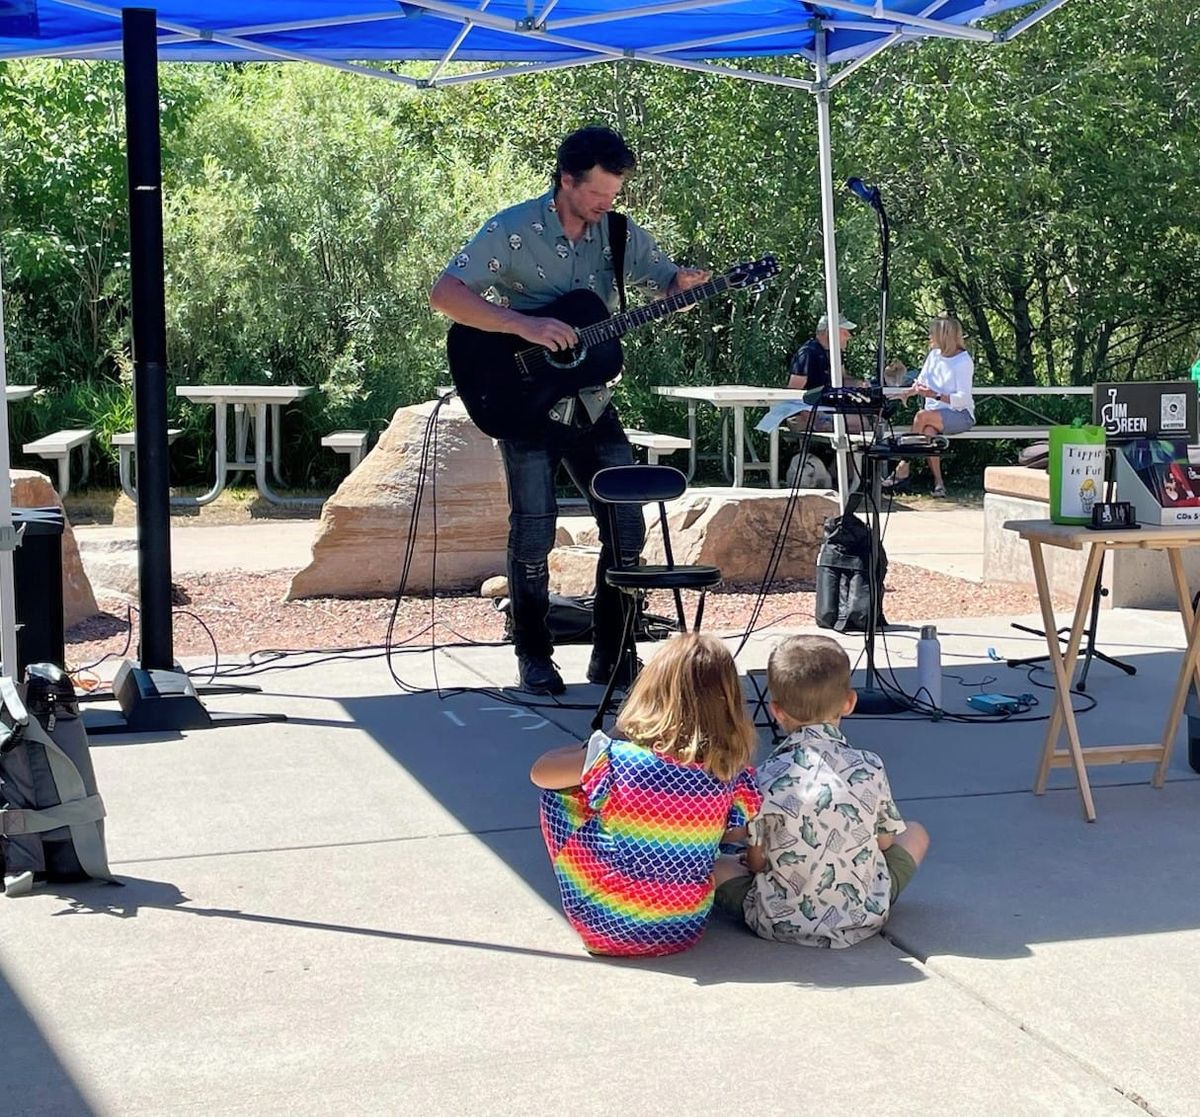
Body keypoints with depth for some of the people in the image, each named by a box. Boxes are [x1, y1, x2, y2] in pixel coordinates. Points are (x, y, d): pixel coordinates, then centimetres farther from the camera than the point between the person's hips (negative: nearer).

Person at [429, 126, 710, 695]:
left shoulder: (620, 234, 2)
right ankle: (534, 658, 11)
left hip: (591, 405, 5)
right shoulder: (512, 230, -11)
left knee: (627, 528, 0)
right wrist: (525, 325, -27)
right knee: (533, 534, -5)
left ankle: (611, 655, 13)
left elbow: (666, 281, 11)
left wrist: (685, 283, -16)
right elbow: (445, 292, -17)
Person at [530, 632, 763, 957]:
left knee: (558, 789, 7)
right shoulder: (730, 775, -12)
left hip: (605, 930, -4)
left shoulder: (617, 759, -20)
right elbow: (736, 833, 5)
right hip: (686, 931, 4)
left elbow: (540, 772, -4)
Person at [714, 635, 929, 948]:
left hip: (780, 922, -1)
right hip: (865, 917, 2)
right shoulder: (870, 768, -9)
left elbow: (756, 862, -6)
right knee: (916, 833, 24)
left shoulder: (766, 778, -14)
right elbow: (885, 842, 4)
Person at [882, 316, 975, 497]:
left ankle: (902, 470, -27)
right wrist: (909, 391, -3)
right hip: (936, 415, 5)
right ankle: (938, 482, -30)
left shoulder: (964, 361, -10)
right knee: (928, 430, -32)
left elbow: (963, 399, -18)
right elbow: (921, 381, 19)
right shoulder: (934, 355, 10)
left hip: (960, 415, -5)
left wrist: (934, 395, -29)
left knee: (923, 416, -32)